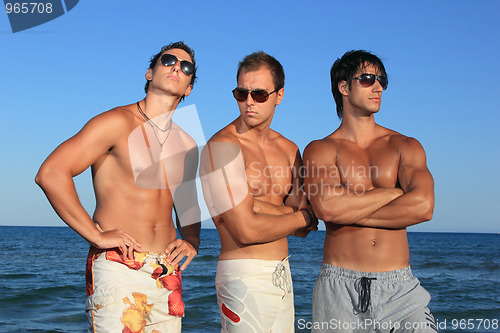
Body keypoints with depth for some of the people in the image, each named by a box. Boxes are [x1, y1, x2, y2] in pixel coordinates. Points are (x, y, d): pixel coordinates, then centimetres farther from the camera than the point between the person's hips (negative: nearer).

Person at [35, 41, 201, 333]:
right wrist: (97, 235, -16)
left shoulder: (186, 145, 14)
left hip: (168, 274, 6)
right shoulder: (118, 123, -6)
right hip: (118, 268, -6)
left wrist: (191, 242, 9)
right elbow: (50, 174, -16)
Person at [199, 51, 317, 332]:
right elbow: (246, 231, -19)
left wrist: (255, 205, -14)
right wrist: (304, 217, -3)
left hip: (282, 274, 7)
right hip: (246, 277, -7)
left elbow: (304, 229, 3)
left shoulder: (289, 149, 10)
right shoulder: (222, 146, -13)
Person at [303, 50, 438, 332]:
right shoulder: (320, 150, 4)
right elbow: (326, 206, -16)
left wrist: (349, 210, -9)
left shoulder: (406, 147, 9)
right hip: (340, 287, -1)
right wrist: (395, 191, -6)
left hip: (400, 287, 1)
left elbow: (423, 207, -9)